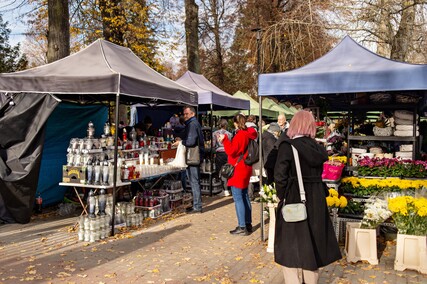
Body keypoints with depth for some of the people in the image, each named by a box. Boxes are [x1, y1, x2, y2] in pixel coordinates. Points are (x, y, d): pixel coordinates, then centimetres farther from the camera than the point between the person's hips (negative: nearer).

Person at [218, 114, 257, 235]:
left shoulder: (240, 135, -17)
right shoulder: (248, 134, 10)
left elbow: (231, 151, -17)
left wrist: (224, 139, -9)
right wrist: (227, 141, 18)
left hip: (238, 170, -10)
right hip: (245, 169, 10)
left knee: (238, 198, -6)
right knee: (245, 196, 15)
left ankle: (242, 227, -4)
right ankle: (248, 224, 22)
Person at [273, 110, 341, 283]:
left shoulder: (287, 145, -13)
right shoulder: (317, 147, 2)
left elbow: (280, 176, -18)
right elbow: (319, 174, 0)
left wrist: (281, 196, -5)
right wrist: (315, 193, 6)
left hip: (294, 199, -5)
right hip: (316, 200, 5)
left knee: (290, 245, 7)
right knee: (312, 243, 17)